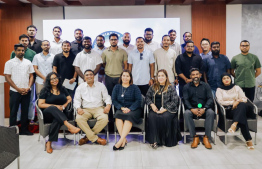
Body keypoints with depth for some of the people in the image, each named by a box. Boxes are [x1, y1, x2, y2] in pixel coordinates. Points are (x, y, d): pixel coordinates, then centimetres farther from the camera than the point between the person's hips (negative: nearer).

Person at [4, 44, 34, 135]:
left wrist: (28, 87, -6)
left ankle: (24, 129, 20)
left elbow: (31, 76, 9)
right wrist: (18, 89, -11)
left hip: (26, 92, 3)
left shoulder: (28, 62, 9)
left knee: (25, 111, 9)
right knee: (13, 111, 3)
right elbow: (7, 77, -4)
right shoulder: (9, 63, 0)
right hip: (15, 92, -3)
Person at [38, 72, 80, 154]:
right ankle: (69, 126, -53)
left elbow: (69, 99, 16)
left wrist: (64, 106, -6)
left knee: (57, 120, -37)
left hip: (60, 114, 2)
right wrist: (55, 106, -11)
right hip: (48, 114, -2)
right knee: (53, 108, -38)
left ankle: (49, 143, -34)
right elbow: (40, 104, -1)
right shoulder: (45, 90, 7)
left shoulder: (62, 89, 17)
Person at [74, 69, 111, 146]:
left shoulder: (101, 85, 13)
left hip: (98, 108, 0)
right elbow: (77, 99, 10)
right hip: (85, 109, 1)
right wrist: (78, 108, -11)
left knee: (104, 119, -32)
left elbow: (106, 97, 9)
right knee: (79, 119, -31)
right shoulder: (80, 87, 14)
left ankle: (88, 136, -15)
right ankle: (95, 138, -21)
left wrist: (108, 105, -12)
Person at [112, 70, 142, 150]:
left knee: (129, 116, -34)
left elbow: (138, 100, -1)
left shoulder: (134, 88, 9)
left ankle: (121, 140, -41)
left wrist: (129, 109, -15)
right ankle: (124, 140, -36)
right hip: (121, 109, 2)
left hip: (133, 109, -2)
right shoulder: (117, 87, 17)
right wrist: (122, 108, -10)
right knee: (118, 116, -32)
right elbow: (114, 100, 7)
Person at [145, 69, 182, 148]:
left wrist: (165, 109, -13)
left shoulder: (171, 88, 5)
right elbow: (147, 97, 16)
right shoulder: (153, 87, 17)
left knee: (164, 117, -34)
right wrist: (152, 104, -4)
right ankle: (154, 140, -25)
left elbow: (174, 101, -2)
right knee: (151, 117, -30)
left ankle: (165, 140, -16)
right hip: (155, 109, 3)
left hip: (167, 110, -3)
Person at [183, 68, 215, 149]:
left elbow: (210, 99, 1)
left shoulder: (205, 86, 12)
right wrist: (192, 109, -20)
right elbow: (186, 100, -1)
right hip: (192, 109, 0)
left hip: (204, 108, 0)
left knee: (211, 112, -32)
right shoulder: (187, 87, 11)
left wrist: (204, 109, -18)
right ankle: (195, 137, -25)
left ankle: (206, 138, -24)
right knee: (186, 114, -33)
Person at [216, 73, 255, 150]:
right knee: (242, 117, -35)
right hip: (227, 110, -3)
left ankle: (234, 124, -51)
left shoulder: (236, 87, 19)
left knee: (242, 105, -38)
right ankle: (248, 140, -38)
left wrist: (238, 101, -11)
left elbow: (244, 99, 10)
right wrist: (233, 102, -12)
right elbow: (220, 101, -3)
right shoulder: (219, 89, 13)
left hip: (238, 108, 3)